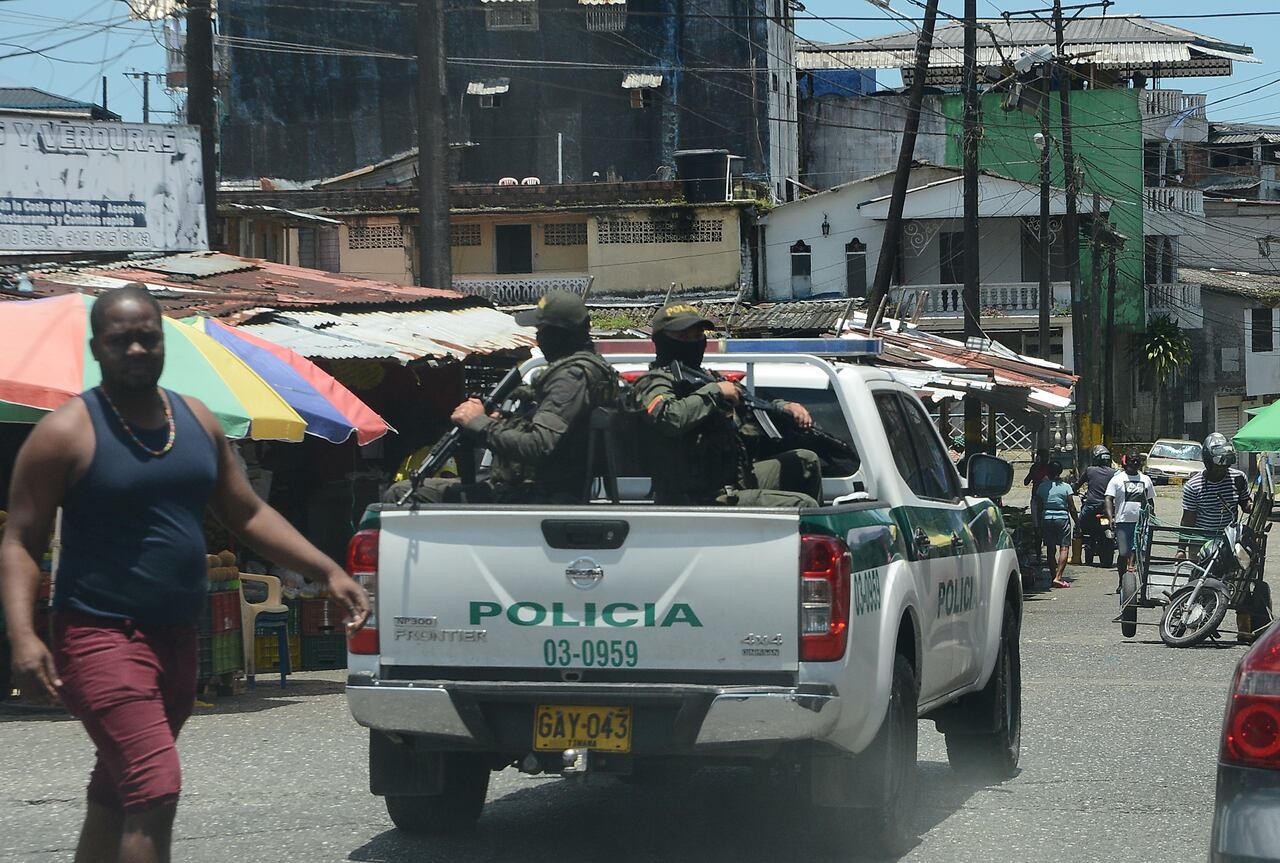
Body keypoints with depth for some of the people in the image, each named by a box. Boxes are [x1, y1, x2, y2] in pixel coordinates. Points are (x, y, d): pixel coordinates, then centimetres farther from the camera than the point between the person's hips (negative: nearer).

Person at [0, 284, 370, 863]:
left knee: (114, 800, 15)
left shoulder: (197, 422, 11)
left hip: (177, 639, 7)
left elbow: (249, 515, 19)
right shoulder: (67, 433, -8)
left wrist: (327, 572, 8)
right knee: (155, 793, -20)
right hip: (101, 636, -7)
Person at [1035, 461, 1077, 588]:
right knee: (1064, 547, -4)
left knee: (1051, 549, 12)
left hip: (1046, 518, 3)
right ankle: (1058, 577, -17)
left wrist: (1039, 523, 15)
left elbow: (1038, 507, 6)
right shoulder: (1066, 487, -4)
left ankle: (1054, 576, 15)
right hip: (1062, 518, -3)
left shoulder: (1041, 487, 3)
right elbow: (1072, 508, -3)